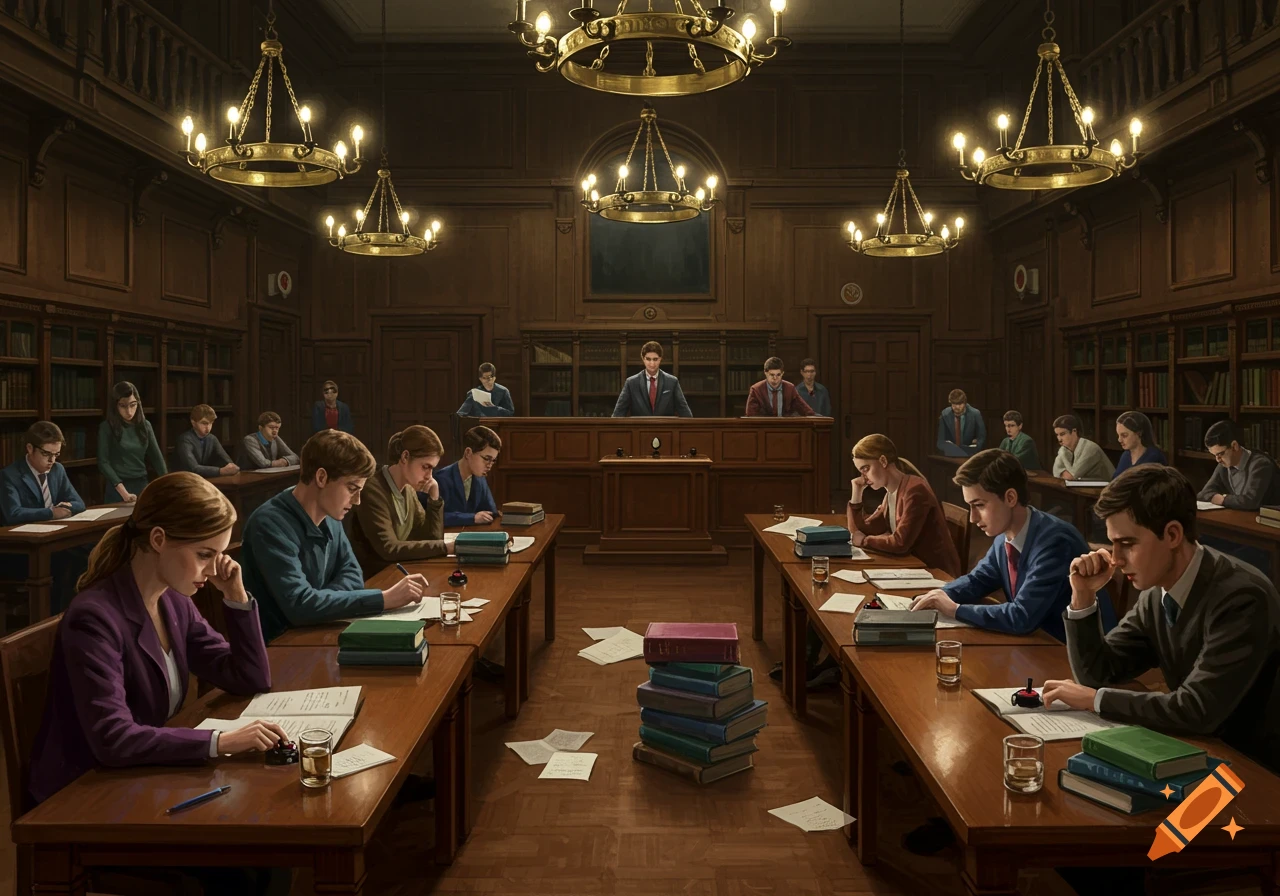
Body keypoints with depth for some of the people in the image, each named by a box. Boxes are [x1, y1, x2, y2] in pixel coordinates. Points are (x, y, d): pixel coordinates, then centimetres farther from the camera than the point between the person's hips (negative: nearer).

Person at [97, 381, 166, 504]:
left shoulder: (145, 425, 4)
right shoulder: (107, 427, -7)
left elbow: (157, 457, 2)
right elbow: (103, 462, -11)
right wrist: (123, 492, -20)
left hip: (142, 485, 4)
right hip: (117, 487, -3)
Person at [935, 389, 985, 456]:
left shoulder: (975, 414, -10)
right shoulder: (945, 414, -6)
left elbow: (982, 437, -1)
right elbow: (941, 440, -2)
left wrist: (976, 445, -21)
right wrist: (947, 447, -23)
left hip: (969, 452, -1)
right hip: (950, 453, 1)